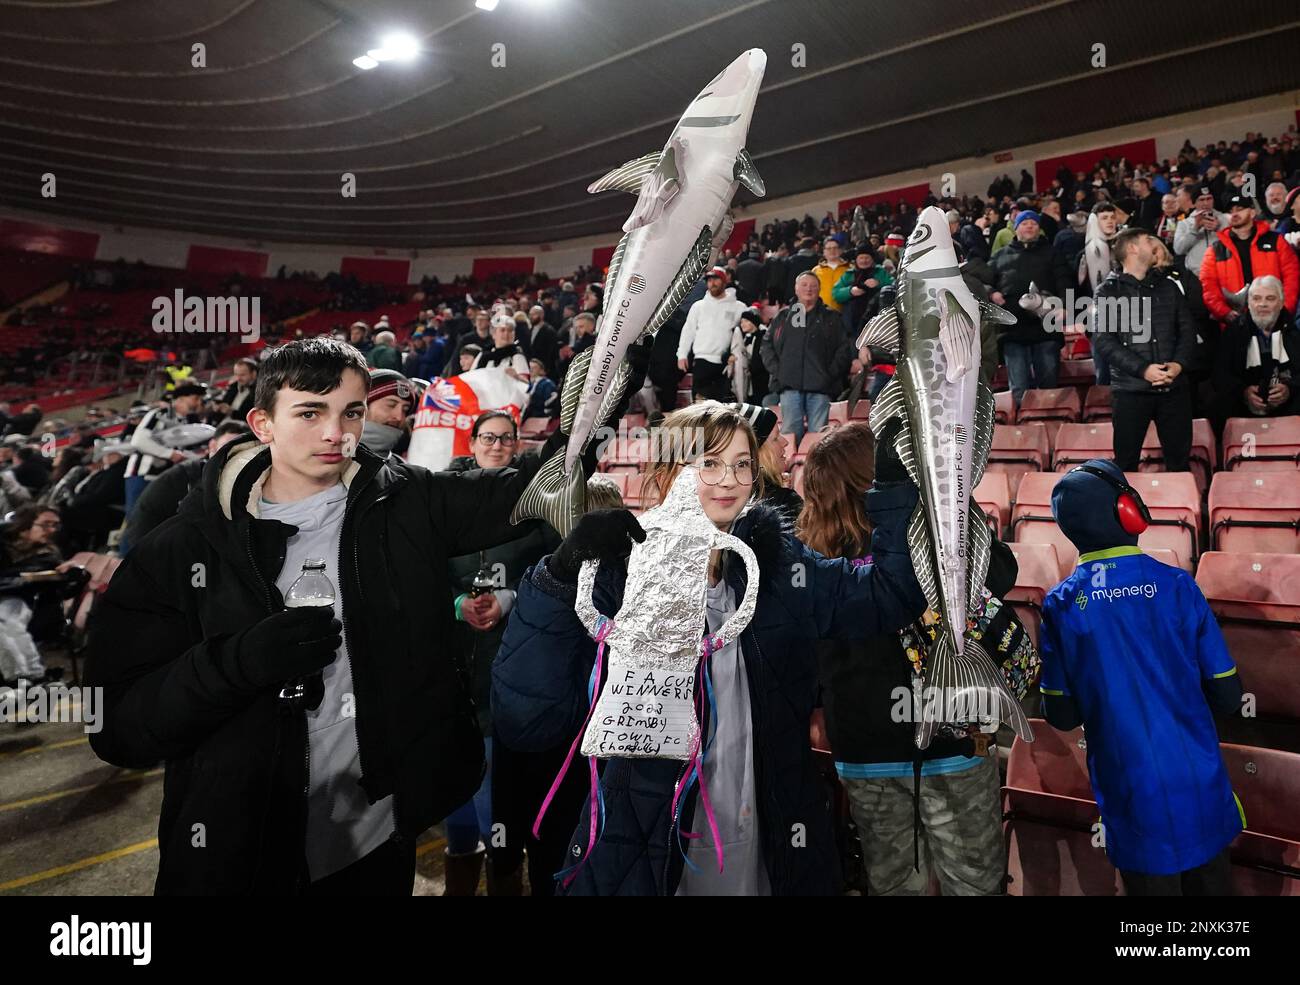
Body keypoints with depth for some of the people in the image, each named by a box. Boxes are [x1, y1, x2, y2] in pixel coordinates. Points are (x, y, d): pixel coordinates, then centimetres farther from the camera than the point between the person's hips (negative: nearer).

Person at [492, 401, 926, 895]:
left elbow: (893, 594, 2)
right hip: (648, 857, -3)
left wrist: (895, 484, -9)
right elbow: (527, 721, -22)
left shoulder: (778, 562, -1)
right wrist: (560, 578, -32)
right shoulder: (619, 576, -15)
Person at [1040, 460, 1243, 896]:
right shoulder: (1177, 585, -11)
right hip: (1201, 786, 1)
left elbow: (1061, 716, -6)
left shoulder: (1061, 603, -11)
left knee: (1151, 881, 17)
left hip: (1133, 796, -1)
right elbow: (1227, 697, -4)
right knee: (1210, 884, 21)